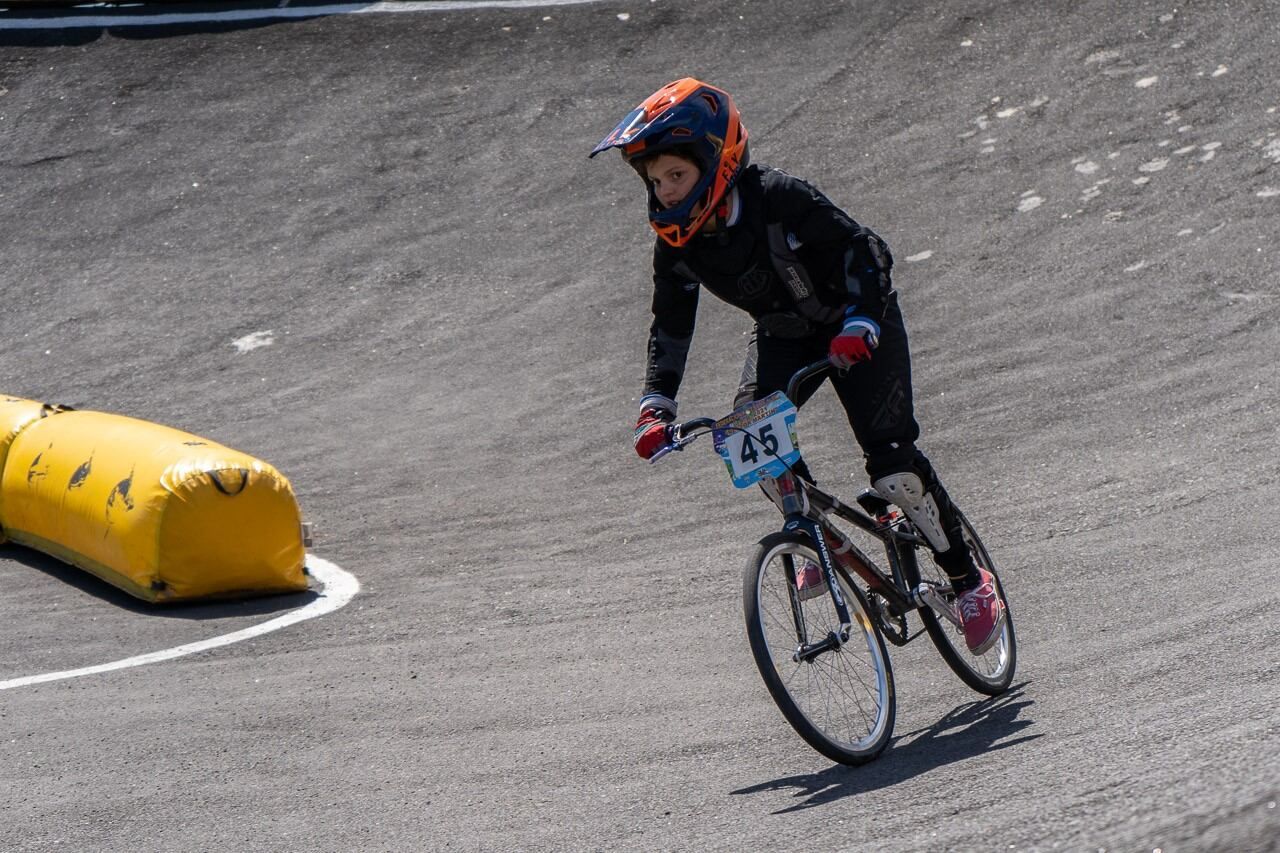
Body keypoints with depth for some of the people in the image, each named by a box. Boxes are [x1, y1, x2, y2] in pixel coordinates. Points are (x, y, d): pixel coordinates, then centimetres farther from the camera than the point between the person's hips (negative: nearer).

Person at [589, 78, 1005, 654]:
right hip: (782, 335, 5)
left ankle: (968, 580, 2)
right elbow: (671, 325, -4)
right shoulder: (676, 241, -14)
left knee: (891, 465, -18)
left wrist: (860, 324, -41)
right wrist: (655, 405, -15)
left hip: (857, 328, -5)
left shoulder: (779, 199, -31)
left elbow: (866, 251, -27)